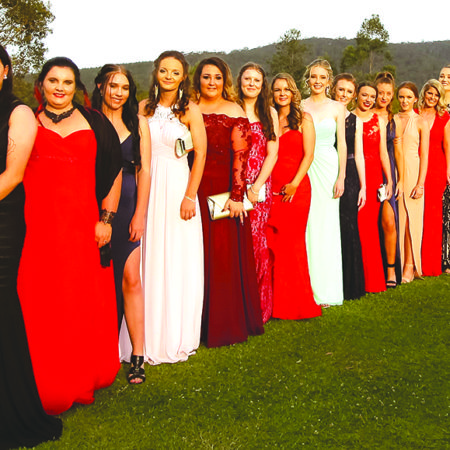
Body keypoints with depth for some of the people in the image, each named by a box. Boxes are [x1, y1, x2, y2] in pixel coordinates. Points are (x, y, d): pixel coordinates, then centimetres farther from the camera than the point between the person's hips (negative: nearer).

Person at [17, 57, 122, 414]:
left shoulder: (94, 122, 11)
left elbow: (114, 171, 9)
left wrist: (106, 218, 2)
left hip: (83, 226, 0)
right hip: (38, 226, 0)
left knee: (87, 302, 4)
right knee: (41, 303, 0)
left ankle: (85, 378, 21)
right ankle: (48, 388, 13)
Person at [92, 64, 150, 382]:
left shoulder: (138, 122, 10)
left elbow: (145, 170, 6)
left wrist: (140, 213, -2)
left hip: (129, 204, 1)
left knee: (130, 278, -6)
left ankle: (137, 356, -2)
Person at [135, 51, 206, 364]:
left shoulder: (190, 110, 0)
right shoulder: (144, 108, 9)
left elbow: (201, 154, -4)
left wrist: (190, 196, -12)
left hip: (178, 186, -3)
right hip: (146, 188, 3)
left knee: (178, 261, 2)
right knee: (148, 261, 5)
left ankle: (175, 338, 16)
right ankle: (149, 337, 18)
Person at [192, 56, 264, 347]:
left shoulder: (234, 112, 2)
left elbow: (240, 156, -6)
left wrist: (237, 195, -15)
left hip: (225, 190, -3)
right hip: (195, 190, 3)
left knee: (226, 255, 1)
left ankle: (226, 324, 13)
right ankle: (202, 323, 17)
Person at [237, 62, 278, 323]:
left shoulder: (269, 113, 12)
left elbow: (272, 154, 5)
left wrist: (257, 186, -7)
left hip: (260, 186, 1)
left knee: (256, 240, -3)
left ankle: (259, 307, 8)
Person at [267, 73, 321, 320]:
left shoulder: (303, 119, 6)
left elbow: (308, 154, -2)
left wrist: (294, 183, -12)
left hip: (296, 187, -2)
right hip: (271, 188, 3)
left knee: (292, 242, -3)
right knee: (272, 242, -1)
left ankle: (297, 302, 7)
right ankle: (275, 302, 7)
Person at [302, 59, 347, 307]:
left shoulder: (337, 107, 6)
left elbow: (342, 143, 4)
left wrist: (341, 177, -4)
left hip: (328, 168, 0)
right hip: (304, 169, 0)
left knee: (326, 226, 1)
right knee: (305, 225, -2)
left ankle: (325, 290, 10)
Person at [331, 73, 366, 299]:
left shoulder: (355, 120, 11)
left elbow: (358, 154, 10)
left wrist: (363, 186, 5)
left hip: (349, 177, 2)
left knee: (348, 228, 2)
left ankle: (349, 285, 13)